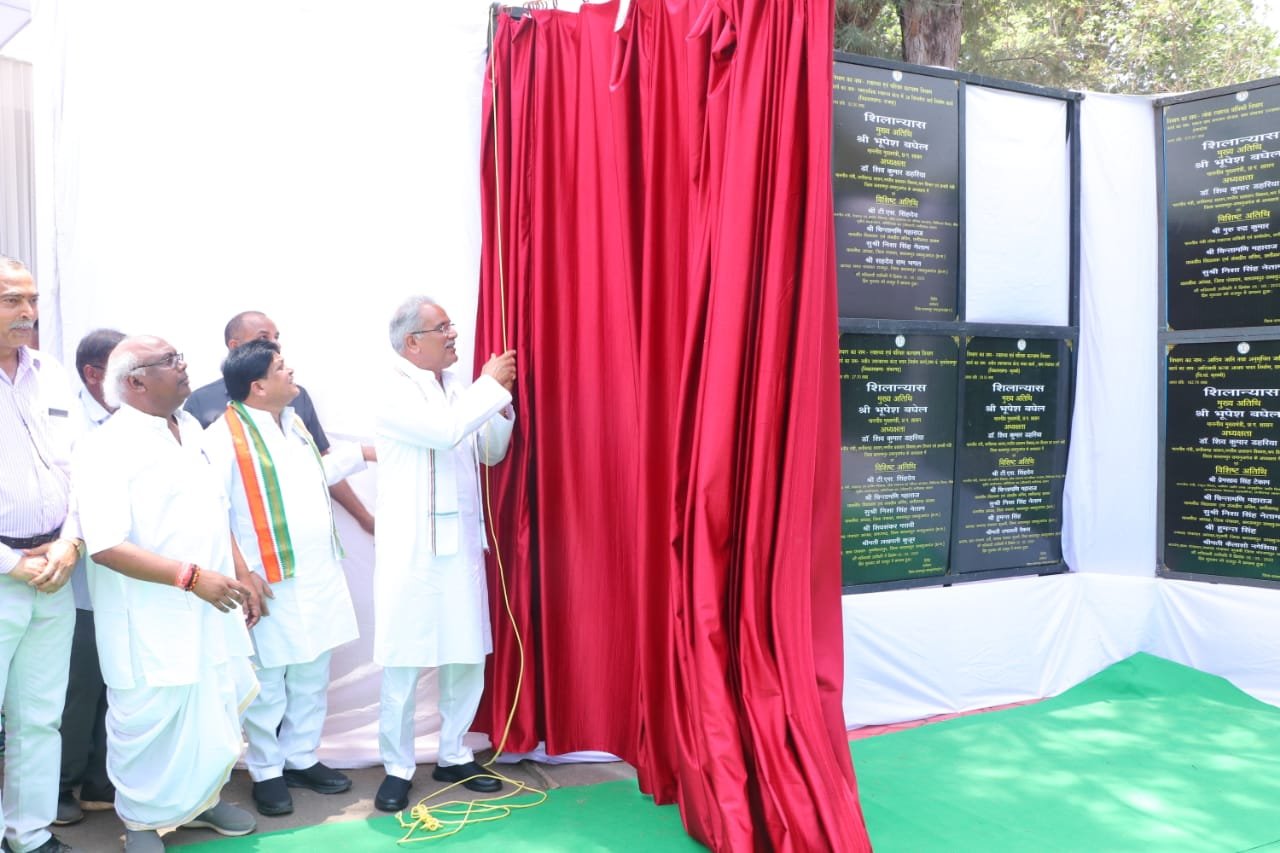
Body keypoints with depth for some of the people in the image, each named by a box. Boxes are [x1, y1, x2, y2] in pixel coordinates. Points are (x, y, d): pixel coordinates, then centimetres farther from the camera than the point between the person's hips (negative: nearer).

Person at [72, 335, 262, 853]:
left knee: (215, 713, 17)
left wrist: (242, 577, 12)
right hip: (152, 623, -7)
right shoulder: (105, 448, -16)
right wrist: (190, 576, -27)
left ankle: (201, 800, 39)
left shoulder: (190, 430, 8)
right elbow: (106, 546, -24)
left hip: (211, 610, 7)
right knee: (151, 721, 6)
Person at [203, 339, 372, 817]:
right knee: (268, 684, 7)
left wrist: (365, 453, 29)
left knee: (312, 678, 16)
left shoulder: (293, 423, 12)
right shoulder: (225, 436, -15)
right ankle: (266, 772, 24)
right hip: (272, 583, -7)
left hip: (319, 576, 7)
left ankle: (301, 759, 32)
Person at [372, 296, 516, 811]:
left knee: (467, 658, 9)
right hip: (412, 548, -5)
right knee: (403, 665, 3)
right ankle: (397, 769, 19)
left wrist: (501, 401, -1)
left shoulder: (457, 387, 9)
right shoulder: (395, 388, -8)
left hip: (462, 542, 6)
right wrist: (490, 385, -11)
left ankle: (454, 757, 25)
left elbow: (491, 452, 14)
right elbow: (446, 432, -23)